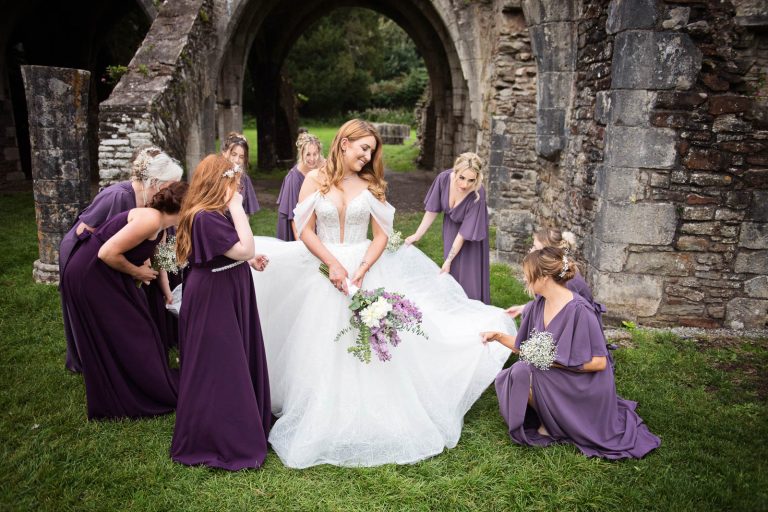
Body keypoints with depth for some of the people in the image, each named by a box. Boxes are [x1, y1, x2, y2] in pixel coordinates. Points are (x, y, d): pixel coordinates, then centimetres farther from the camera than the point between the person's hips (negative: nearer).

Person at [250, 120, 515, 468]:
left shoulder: (371, 185, 3)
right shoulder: (316, 179, 0)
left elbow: (381, 236, 0)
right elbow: (305, 230, -3)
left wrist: (361, 270, -15)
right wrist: (333, 264, -14)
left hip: (365, 271, 1)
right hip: (324, 271, -1)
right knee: (324, 354, 5)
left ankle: (370, 421, 18)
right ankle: (324, 423, 21)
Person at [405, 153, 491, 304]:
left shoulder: (477, 195, -37)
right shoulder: (444, 178, -28)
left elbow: (464, 232, -29)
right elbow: (432, 210, -12)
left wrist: (448, 260, -23)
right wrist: (417, 235, -8)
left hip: (472, 230, -3)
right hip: (450, 226, 3)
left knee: (468, 272, -1)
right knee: (450, 273, 9)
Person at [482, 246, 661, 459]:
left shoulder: (579, 310, -23)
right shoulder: (538, 305, -1)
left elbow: (599, 362, -20)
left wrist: (554, 361, -21)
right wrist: (498, 336, 2)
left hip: (583, 387, -7)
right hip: (552, 379, 7)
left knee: (523, 375, -24)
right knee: (509, 378, -11)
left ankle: (553, 426, 0)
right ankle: (548, 419, 7)